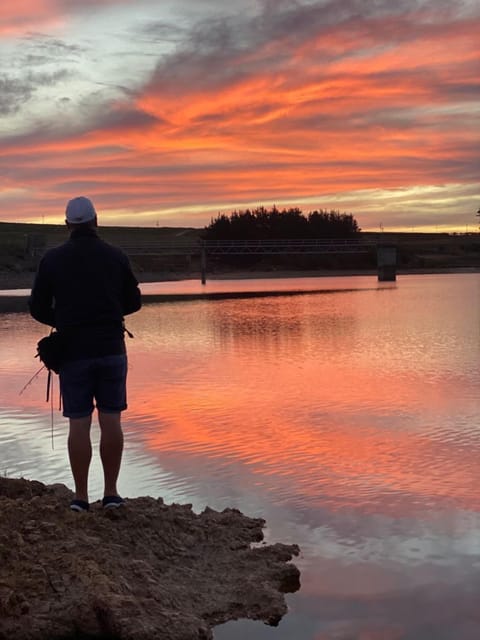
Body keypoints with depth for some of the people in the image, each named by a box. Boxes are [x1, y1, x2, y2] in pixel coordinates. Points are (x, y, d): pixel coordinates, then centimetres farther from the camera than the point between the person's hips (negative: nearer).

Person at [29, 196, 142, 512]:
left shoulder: (53, 259, -3)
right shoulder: (116, 257, 0)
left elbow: (38, 308, 0)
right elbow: (134, 302, 7)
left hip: (73, 351, 0)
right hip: (111, 349, 1)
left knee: (79, 423, 3)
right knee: (111, 420, 5)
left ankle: (81, 496, 7)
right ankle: (111, 492, 9)